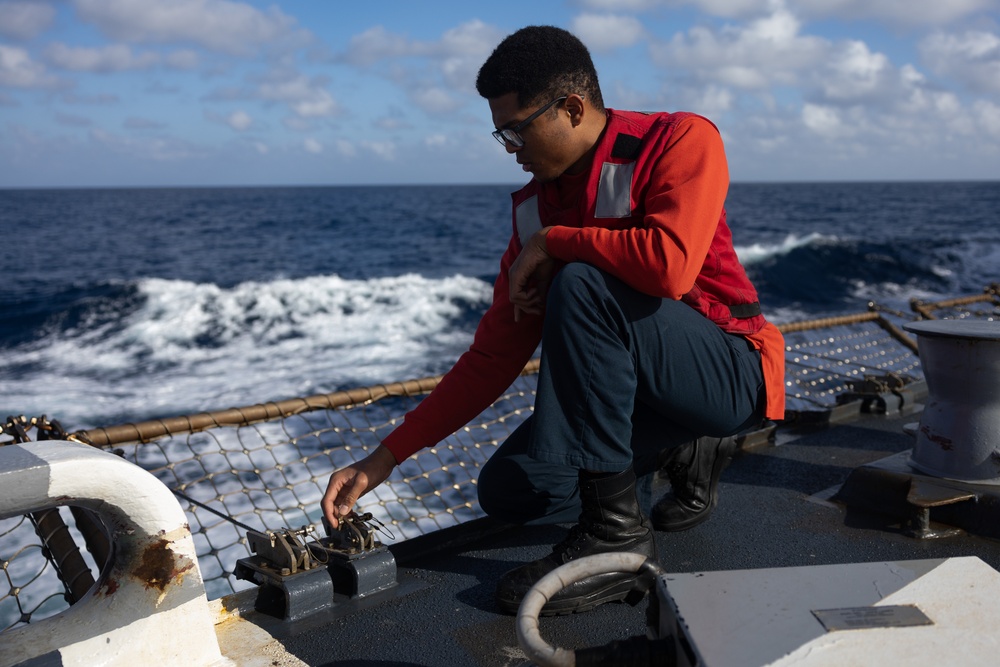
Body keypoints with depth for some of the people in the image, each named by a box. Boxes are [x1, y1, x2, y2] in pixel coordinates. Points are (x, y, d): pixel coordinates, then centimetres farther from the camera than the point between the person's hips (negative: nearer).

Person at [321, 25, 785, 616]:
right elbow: (493, 358, 1)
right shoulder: (535, 207, 2)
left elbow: (668, 266, -35)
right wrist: (387, 456, -3)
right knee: (506, 492, -5)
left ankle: (616, 531, -22)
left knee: (580, 285, -30)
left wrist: (550, 243, -19)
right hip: (639, 395, 7)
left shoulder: (680, 141, -14)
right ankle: (684, 450, 14)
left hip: (733, 375, -7)